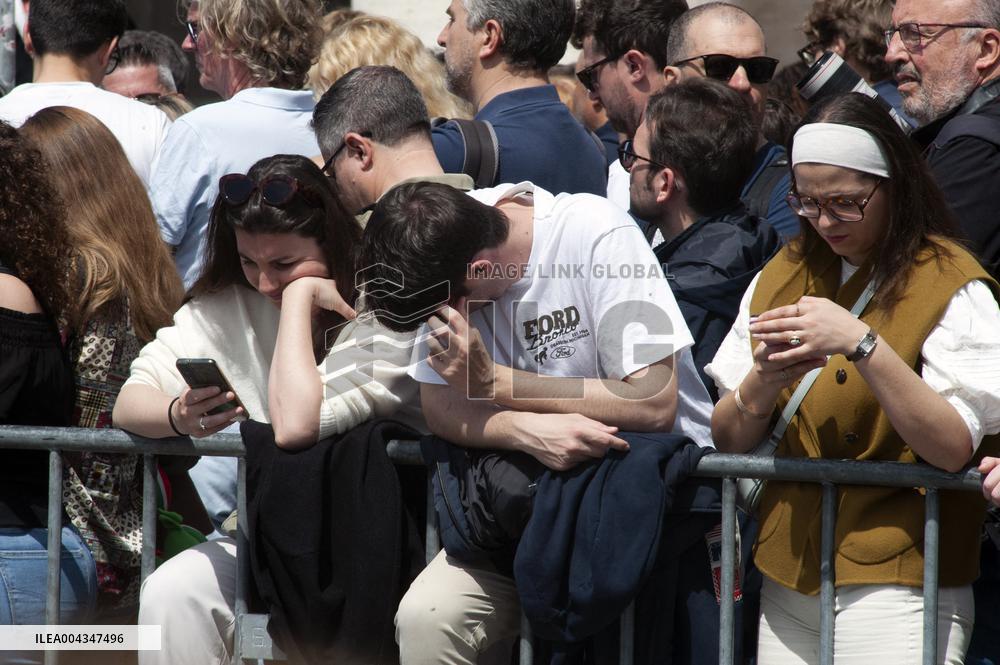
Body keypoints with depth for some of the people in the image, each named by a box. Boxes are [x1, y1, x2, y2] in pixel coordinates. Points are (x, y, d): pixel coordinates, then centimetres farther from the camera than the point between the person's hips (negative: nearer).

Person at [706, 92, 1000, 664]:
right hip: (789, 586, 5)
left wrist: (862, 344, -26)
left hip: (895, 589, -5)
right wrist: (760, 386, -15)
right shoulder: (780, 278, 10)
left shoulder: (952, 286, -7)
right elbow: (728, 441, 7)